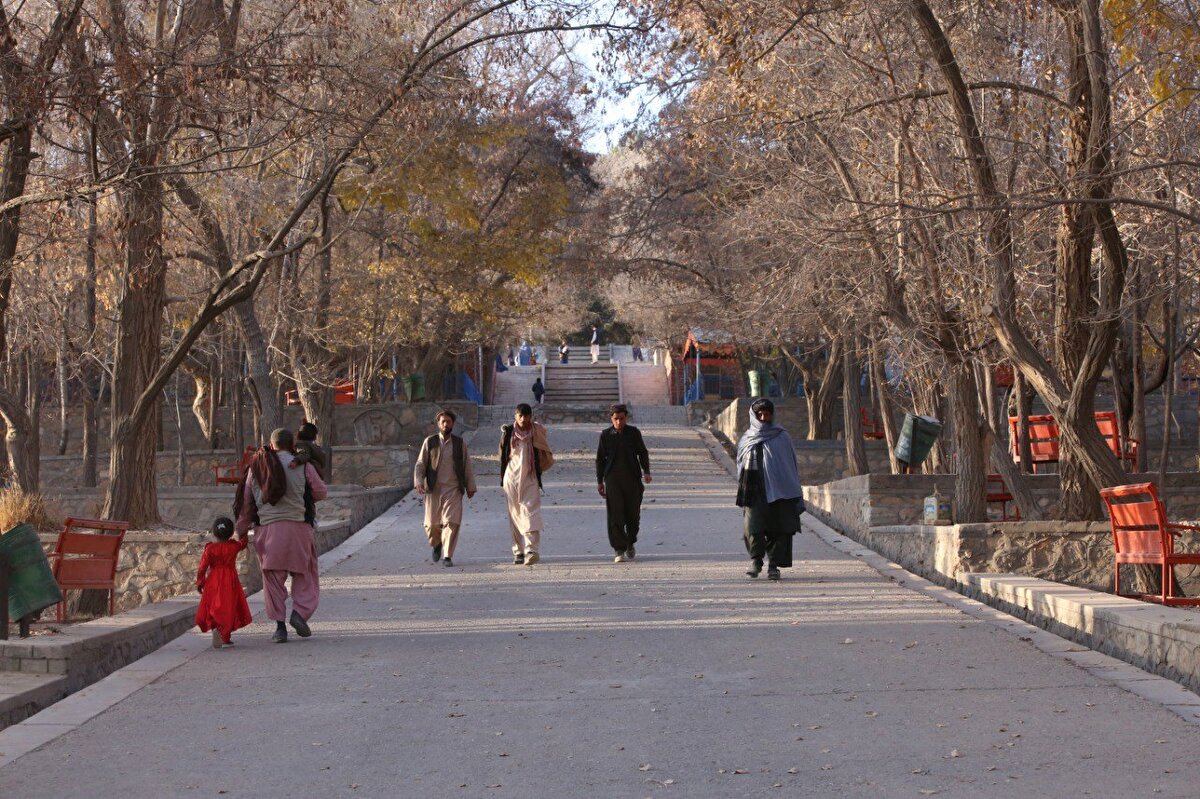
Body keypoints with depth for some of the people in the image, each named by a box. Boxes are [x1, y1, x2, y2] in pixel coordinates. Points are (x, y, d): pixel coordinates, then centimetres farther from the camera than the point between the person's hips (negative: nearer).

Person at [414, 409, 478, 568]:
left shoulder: (460, 443, 7)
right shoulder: (430, 442, 5)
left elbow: (467, 466, 11)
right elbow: (420, 464, 2)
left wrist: (470, 487, 9)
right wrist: (418, 482, -13)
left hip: (453, 490, 0)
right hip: (433, 489, 0)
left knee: (451, 523, -11)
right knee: (431, 524, 3)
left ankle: (447, 556, -4)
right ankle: (437, 544, 34)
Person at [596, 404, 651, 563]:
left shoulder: (634, 433, 4)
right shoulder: (605, 435, 4)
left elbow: (642, 453, 9)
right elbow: (600, 459, 10)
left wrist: (646, 472, -5)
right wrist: (600, 481, 8)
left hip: (632, 478, 1)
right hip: (613, 480, -1)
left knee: (633, 514, 5)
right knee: (615, 516, -7)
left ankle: (630, 544, 30)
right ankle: (619, 551, -5)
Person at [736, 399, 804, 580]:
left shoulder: (782, 437, 6)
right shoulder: (747, 439, 11)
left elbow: (792, 465, 6)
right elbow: (741, 468, 17)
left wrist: (796, 496, 0)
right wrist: (742, 494, 13)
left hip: (778, 490, -1)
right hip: (754, 491, 1)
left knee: (778, 529, -2)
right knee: (752, 526, -12)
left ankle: (773, 565, 7)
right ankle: (755, 560, 5)